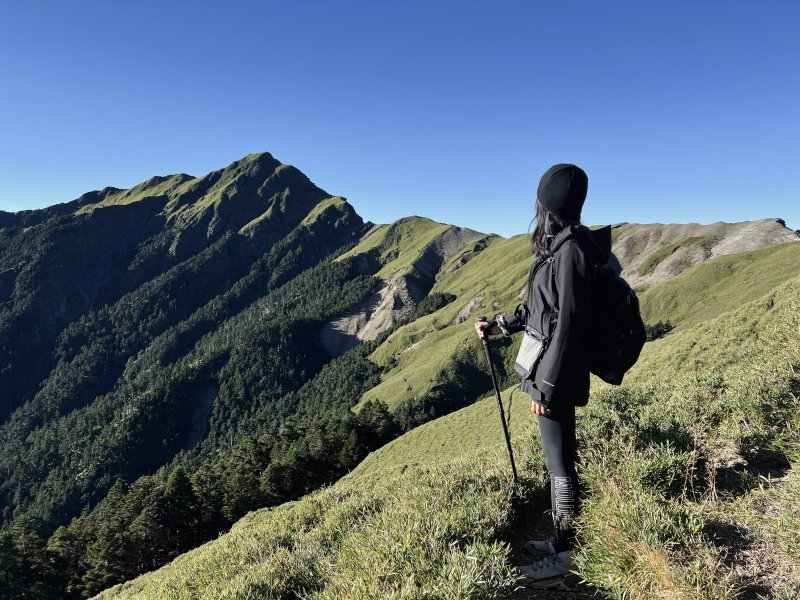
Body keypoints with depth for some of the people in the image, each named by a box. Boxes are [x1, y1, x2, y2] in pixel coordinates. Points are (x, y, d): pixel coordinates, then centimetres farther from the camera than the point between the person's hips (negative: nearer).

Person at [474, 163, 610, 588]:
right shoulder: (560, 245, 11)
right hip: (550, 369, 9)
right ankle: (561, 539, 34)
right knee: (558, 458, 18)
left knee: (559, 463, 3)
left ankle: (562, 558, 19)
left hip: (557, 374, -9)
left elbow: (568, 324, -22)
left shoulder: (572, 249, -19)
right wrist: (496, 326, 25)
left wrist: (547, 387, -19)